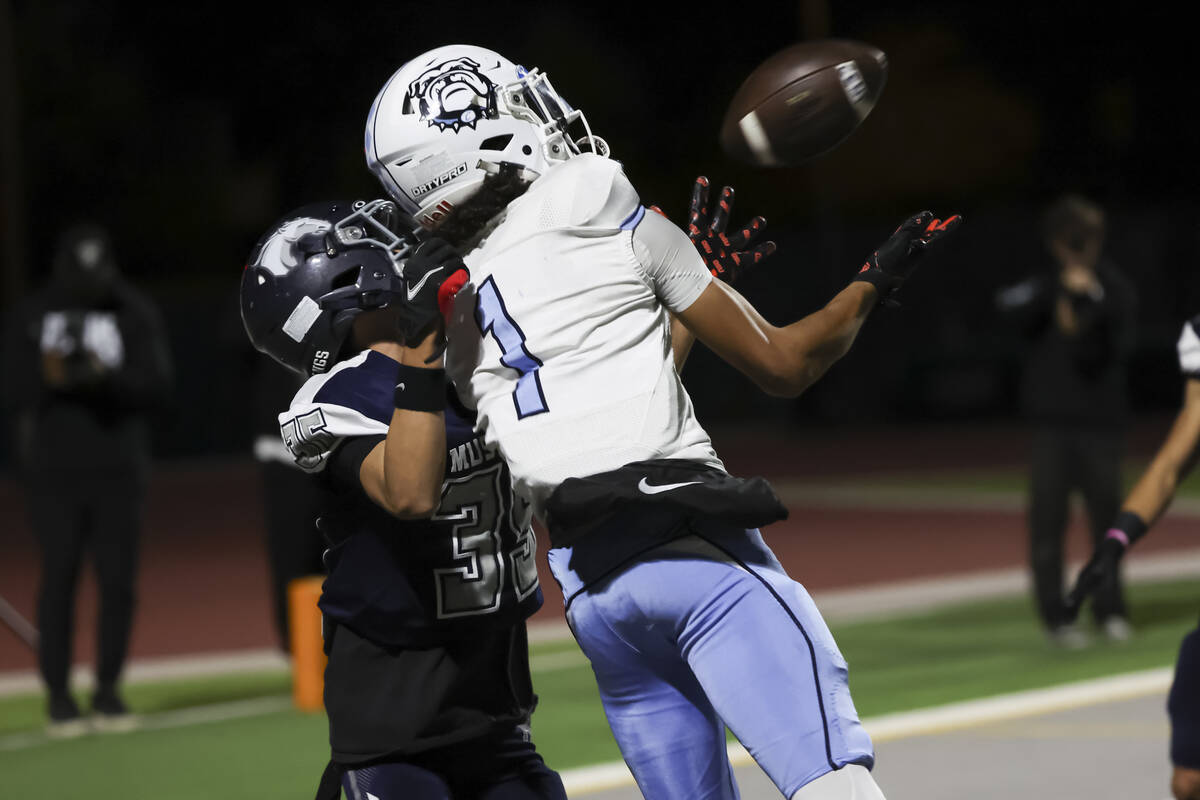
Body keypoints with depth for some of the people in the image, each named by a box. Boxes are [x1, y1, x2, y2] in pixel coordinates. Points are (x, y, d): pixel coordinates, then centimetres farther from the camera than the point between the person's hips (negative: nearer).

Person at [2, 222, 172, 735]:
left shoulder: (135, 313, 2)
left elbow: (157, 384, -7)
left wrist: (107, 376, -25)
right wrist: (49, 379, -23)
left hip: (118, 470, 1)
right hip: (54, 471, -1)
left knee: (118, 580, 1)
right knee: (59, 579, -2)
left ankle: (108, 690, 13)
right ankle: (58, 695, 6)